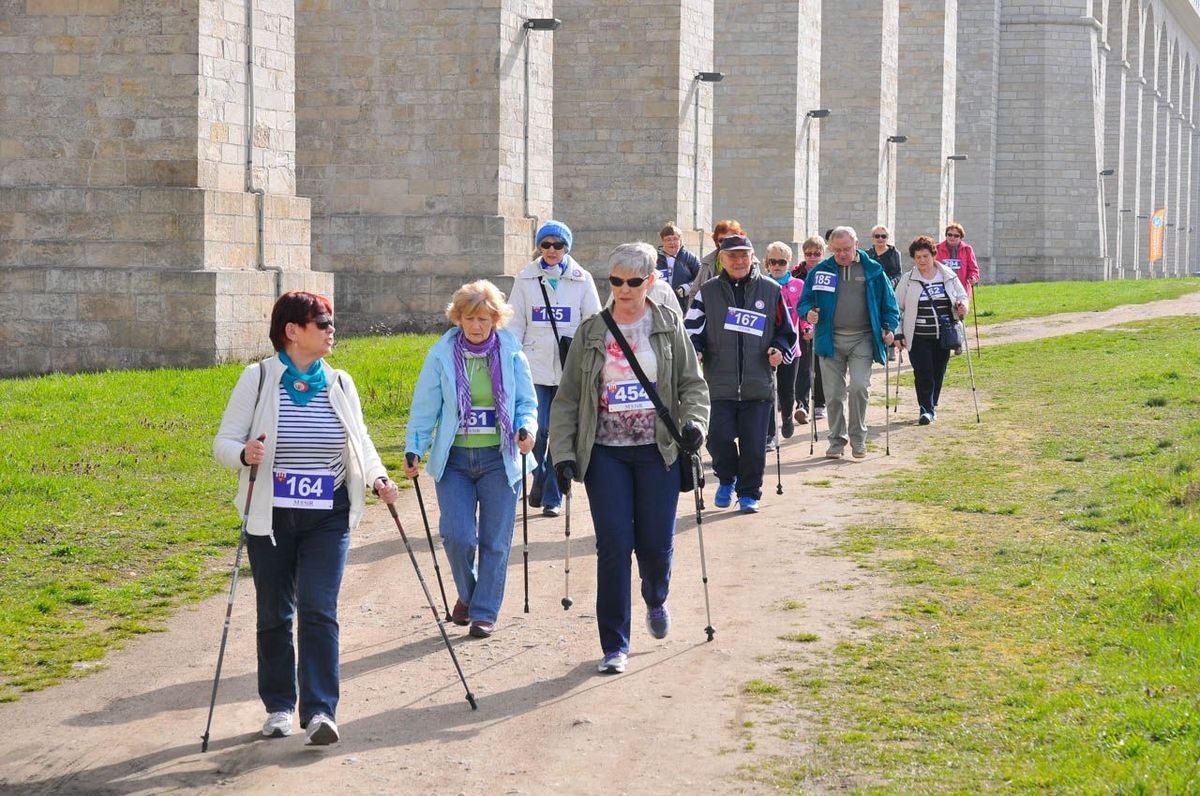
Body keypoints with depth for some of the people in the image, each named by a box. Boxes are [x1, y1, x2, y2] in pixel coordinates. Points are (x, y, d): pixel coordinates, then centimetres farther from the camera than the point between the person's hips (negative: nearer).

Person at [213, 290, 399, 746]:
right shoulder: (257, 378, -3)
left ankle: (320, 710, -12)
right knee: (274, 614, 8)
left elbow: (360, 441, 16)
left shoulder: (339, 383, 6)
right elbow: (223, 442, -3)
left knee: (319, 609, -10)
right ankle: (278, 707, 22)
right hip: (271, 517, -1)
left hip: (328, 517, 1)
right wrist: (245, 454, -26)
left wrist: (377, 477, -4)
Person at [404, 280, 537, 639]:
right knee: (457, 536, -8)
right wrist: (413, 450, -9)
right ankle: (467, 594, 20)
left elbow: (527, 402, 6)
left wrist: (526, 429, -14)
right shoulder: (442, 355, -2)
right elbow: (424, 407, 1)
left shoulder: (511, 353, -1)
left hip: (499, 458, 0)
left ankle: (485, 612, 14)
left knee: (495, 540, 2)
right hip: (454, 459, 0)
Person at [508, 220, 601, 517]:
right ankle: (540, 480, 17)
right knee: (538, 428, -8)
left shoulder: (581, 280, 4)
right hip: (535, 366, 0)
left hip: (571, 367, 0)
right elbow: (515, 323, 8)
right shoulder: (526, 279, 6)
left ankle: (553, 496, 10)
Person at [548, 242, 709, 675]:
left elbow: (693, 383, 5)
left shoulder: (668, 326, 4)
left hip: (658, 451, 0)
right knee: (613, 545, -6)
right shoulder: (592, 331, 5)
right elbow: (567, 397, 6)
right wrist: (563, 454, -2)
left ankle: (656, 601, 38)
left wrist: (693, 421, -14)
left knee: (655, 544, 1)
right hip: (605, 453, 0)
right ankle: (614, 646, 2)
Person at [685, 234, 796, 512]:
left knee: (754, 444, 0)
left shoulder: (771, 291, 6)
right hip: (719, 383, 0)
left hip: (758, 385, 0)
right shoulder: (708, 292, 7)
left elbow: (786, 330, 13)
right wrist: (694, 351, -10)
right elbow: (692, 329, 8)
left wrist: (780, 350, -5)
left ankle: (749, 493, 18)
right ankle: (726, 480, 23)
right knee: (719, 438, -5)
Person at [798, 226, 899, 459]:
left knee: (860, 386, -15)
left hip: (862, 339, -1)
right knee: (833, 394, 1)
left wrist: (889, 327, -3)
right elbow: (805, 299, 11)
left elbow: (888, 301, 10)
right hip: (830, 339, 2)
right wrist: (808, 311, -11)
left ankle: (858, 438, 3)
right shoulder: (821, 271, 6)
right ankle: (837, 441, 15)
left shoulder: (872, 270, 5)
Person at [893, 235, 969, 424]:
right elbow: (897, 308, 4)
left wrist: (962, 305, -9)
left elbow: (962, 296, 16)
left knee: (938, 373, 9)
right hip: (919, 338, -2)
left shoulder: (948, 276, 4)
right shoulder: (907, 279, 0)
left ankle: (932, 406, 25)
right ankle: (926, 409, -1)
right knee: (923, 373, -9)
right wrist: (898, 334, -2)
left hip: (944, 336, 2)